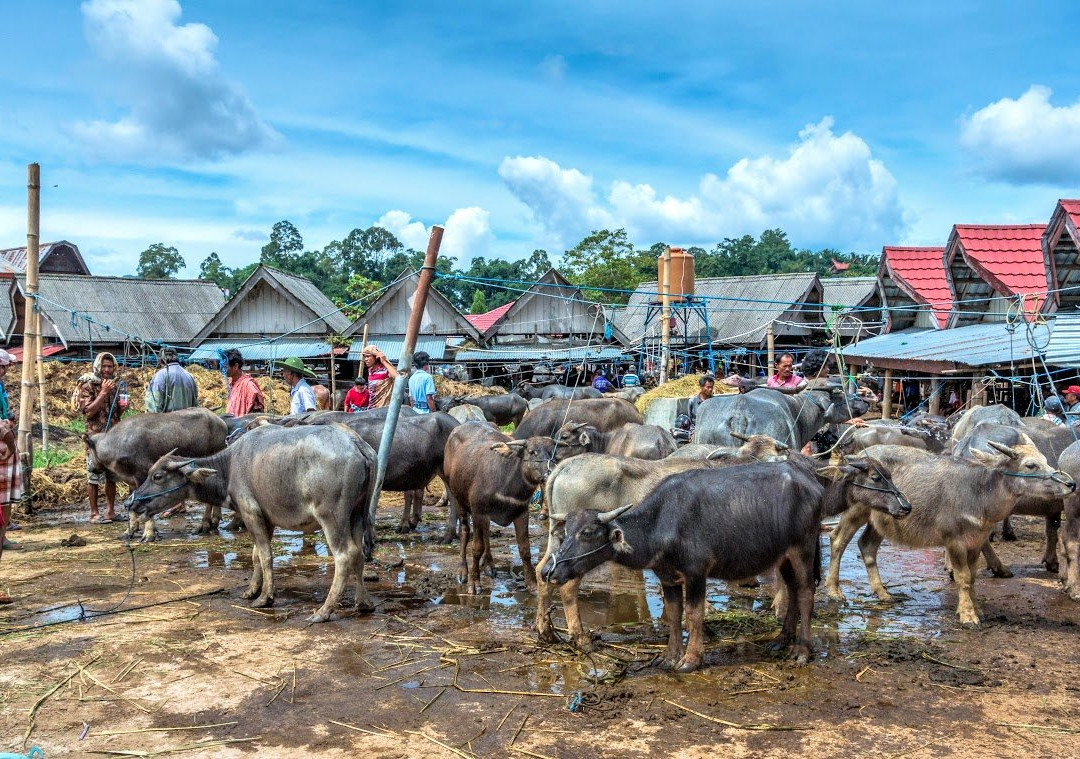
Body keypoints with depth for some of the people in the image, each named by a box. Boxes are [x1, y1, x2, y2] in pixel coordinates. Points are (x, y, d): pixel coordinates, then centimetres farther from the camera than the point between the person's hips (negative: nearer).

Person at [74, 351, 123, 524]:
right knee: (94, 475, -2)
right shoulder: (87, 385, -5)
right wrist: (103, 393, -18)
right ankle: (94, 514, 4)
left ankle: (110, 511, 17)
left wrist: (122, 407, 1)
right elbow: (88, 411, -14)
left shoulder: (114, 385, 13)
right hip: (96, 437, -6)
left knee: (112, 476, 10)